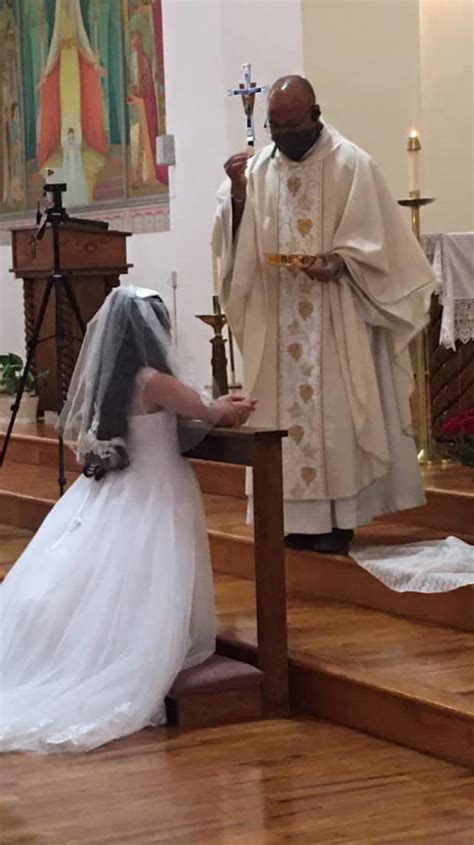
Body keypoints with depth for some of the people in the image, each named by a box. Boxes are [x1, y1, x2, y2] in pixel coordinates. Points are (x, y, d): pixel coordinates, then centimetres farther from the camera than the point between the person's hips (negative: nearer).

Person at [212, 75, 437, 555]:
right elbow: (234, 242, 5)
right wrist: (236, 193, -12)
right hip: (278, 323, 4)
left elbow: (377, 239, -6)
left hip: (336, 320, -4)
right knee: (286, 414, 4)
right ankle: (300, 516, 8)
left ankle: (339, 518, 2)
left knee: (335, 413, -3)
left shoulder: (351, 164, -5)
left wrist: (339, 261, -24)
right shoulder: (258, 168, 8)